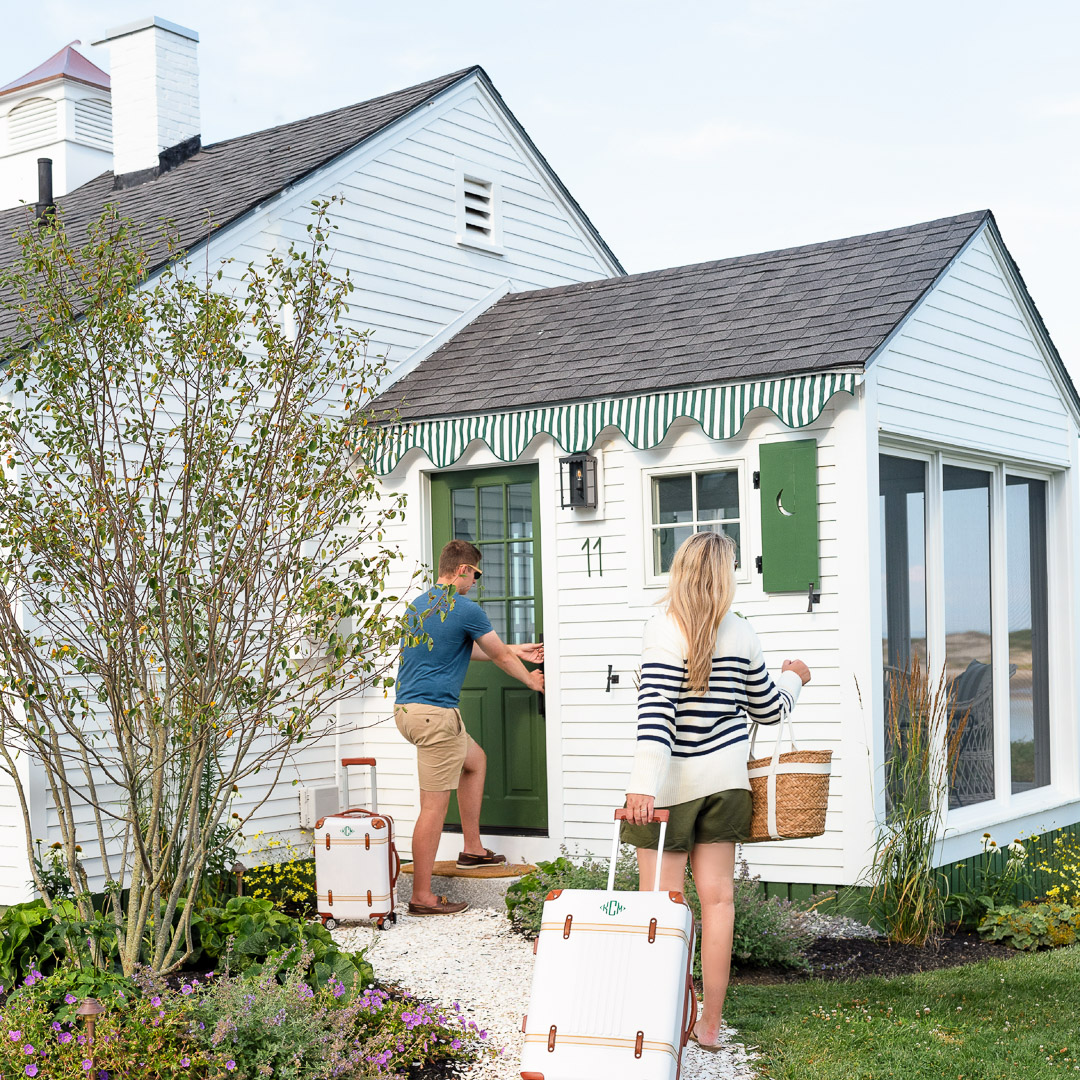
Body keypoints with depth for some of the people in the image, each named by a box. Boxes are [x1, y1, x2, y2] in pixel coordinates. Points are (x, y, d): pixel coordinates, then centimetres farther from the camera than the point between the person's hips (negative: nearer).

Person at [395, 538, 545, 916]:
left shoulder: (420, 604, 16)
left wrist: (515, 651, 35)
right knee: (434, 806, -5)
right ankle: (422, 896, -2)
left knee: (475, 760, 27)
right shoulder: (466, 609, -10)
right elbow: (501, 657, 4)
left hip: (408, 708, 10)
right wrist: (531, 680, 23)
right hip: (435, 712, -10)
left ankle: (472, 848, 29)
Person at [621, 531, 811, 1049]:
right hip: (723, 781, 4)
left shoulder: (665, 629, -12)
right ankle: (710, 1023, 14)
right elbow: (769, 709, 12)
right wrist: (793, 679, 33)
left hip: (671, 786, -4)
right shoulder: (741, 634, 1)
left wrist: (642, 787, -27)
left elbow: (655, 712, -22)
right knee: (717, 897, 8)